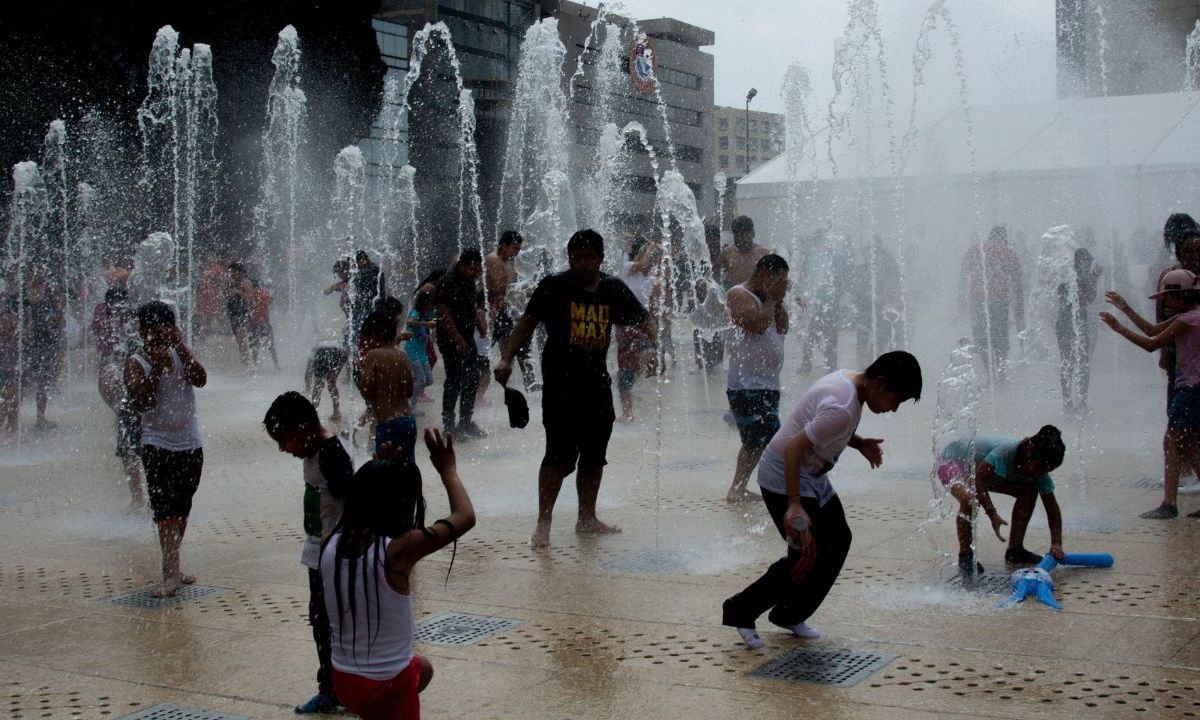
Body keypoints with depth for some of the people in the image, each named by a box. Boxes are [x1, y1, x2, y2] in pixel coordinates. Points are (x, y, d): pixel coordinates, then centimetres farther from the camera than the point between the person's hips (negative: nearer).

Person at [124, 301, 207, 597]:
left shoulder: (180, 355, 6)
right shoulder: (136, 363, -5)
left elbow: (200, 380, -12)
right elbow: (140, 402, -17)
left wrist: (180, 346, -19)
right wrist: (156, 368, -23)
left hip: (191, 444, 5)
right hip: (158, 446, -5)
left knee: (183, 509, 13)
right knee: (166, 510, -13)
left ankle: (173, 567, 25)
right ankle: (170, 574, -14)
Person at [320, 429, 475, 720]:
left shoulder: (331, 545, -8)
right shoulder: (399, 550, -25)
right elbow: (465, 517, -16)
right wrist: (447, 469, -4)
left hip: (344, 678, 7)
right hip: (388, 684, -7)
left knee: (422, 669, 33)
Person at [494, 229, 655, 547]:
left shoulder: (613, 289, 4)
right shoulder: (554, 286, -6)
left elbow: (643, 319, 12)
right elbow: (528, 322, -5)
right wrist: (506, 359, -14)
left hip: (597, 383, 5)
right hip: (560, 383, -5)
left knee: (594, 454, 13)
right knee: (559, 454, -10)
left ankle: (587, 518, 27)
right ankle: (543, 522, 0)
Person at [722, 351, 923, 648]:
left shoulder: (849, 380, 1)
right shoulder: (843, 407, -30)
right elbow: (794, 448, -32)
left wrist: (859, 443, 3)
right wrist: (794, 504, -35)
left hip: (812, 476, 10)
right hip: (784, 477, -10)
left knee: (838, 541, 11)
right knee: (810, 555, -10)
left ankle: (790, 617, 23)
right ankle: (740, 611, 3)